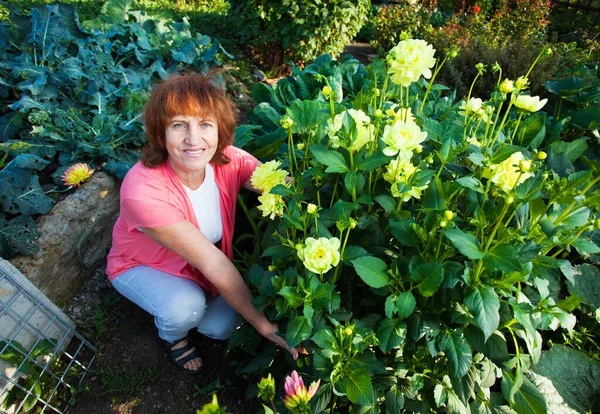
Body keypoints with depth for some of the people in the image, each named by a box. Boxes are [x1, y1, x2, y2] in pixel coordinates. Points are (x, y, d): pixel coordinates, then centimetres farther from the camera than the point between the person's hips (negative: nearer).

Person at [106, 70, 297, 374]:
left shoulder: (229, 161, -24)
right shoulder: (143, 190, -37)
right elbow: (212, 262, -37)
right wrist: (260, 322, -30)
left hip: (204, 261, 4)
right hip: (142, 266, -3)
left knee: (222, 328, -13)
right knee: (186, 308, -30)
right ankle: (171, 334, 8)